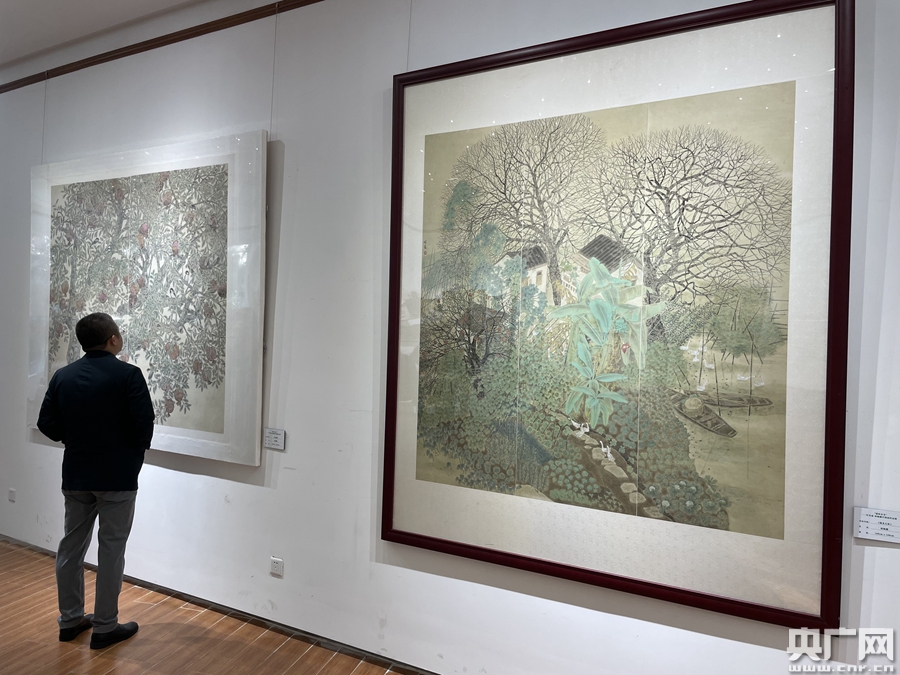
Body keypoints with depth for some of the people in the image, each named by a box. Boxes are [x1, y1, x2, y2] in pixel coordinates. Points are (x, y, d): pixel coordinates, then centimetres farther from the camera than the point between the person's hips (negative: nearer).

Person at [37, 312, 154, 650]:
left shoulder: (62, 376, 1)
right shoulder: (127, 374, -15)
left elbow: (47, 425, 3)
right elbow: (144, 424, -17)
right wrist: (136, 452, 3)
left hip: (75, 475, 6)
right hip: (117, 477, -5)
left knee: (71, 546, 17)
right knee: (111, 550, 5)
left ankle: (70, 619, 29)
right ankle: (105, 627, 15)